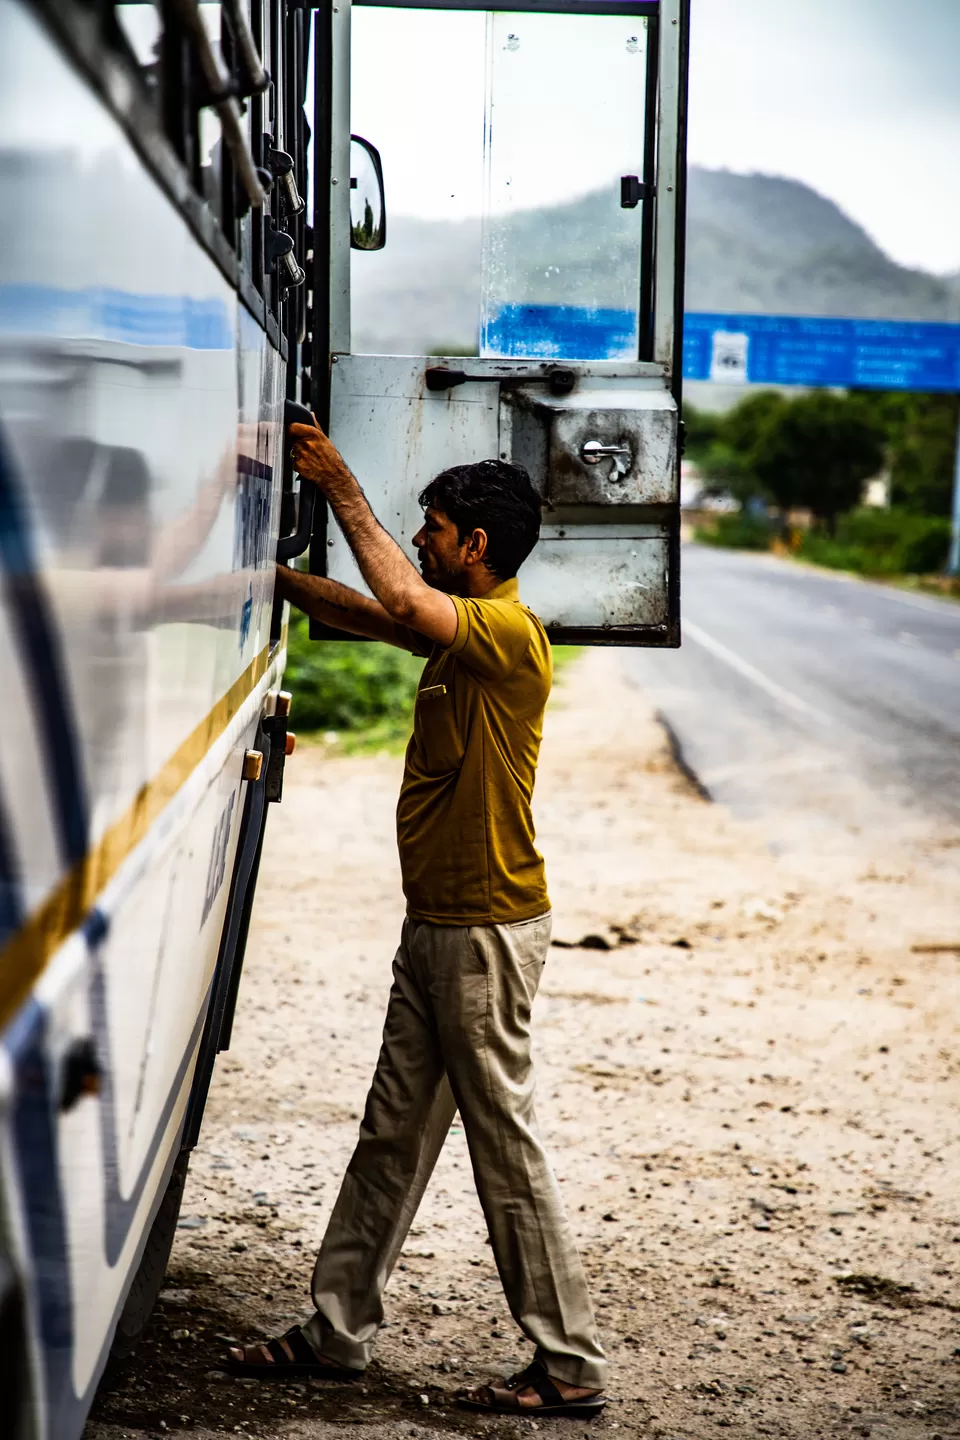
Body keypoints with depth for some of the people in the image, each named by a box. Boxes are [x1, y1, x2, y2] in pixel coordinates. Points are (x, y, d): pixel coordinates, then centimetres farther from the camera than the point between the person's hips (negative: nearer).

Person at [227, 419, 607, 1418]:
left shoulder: (512, 634, -17)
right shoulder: (458, 632, 12)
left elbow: (400, 601, -31)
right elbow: (357, 614, 25)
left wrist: (342, 487, -21)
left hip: (487, 930, -10)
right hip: (436, 924, 10)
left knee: (505, 1146, -4)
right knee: (392, 1133, 14)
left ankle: (570, 1365, 5)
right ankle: (337, 1334, 23)